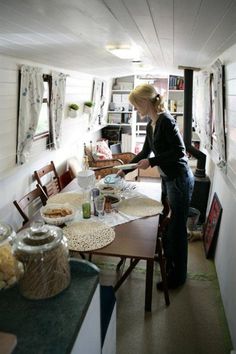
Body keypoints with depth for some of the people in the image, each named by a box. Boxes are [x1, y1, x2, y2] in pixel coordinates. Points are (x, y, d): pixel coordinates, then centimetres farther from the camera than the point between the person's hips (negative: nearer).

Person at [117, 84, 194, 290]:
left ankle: (178, 276, 21)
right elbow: (145, 152, 18)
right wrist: (125, 170, 19)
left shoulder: (165, 120, -19)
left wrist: (152, 161, -21)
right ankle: (168, 261, 43)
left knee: (177, 228, 3)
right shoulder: (151, 125, 9)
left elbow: (180, 151, -23)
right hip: (167, 178, 9)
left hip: (179, 179, -9)